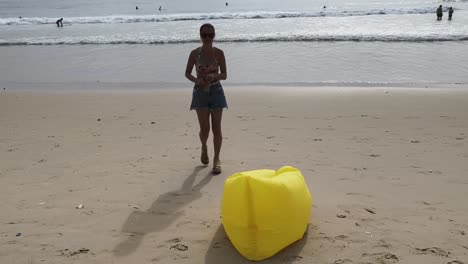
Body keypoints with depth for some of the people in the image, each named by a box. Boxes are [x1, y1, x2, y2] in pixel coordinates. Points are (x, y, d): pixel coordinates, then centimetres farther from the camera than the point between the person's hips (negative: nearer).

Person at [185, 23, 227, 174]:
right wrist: (196, 80, -15)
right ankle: (204, 148, 32)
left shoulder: (219, 53, -2)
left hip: (216, 91, 0)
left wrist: (214, 76, -22)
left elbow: (224, 75, -1)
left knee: (216, 128, 1)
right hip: (200, 92, 0)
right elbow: (187, 73, 5)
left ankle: (216, 159, 13)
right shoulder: (195, 53, -1)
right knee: (204, 128, -2)